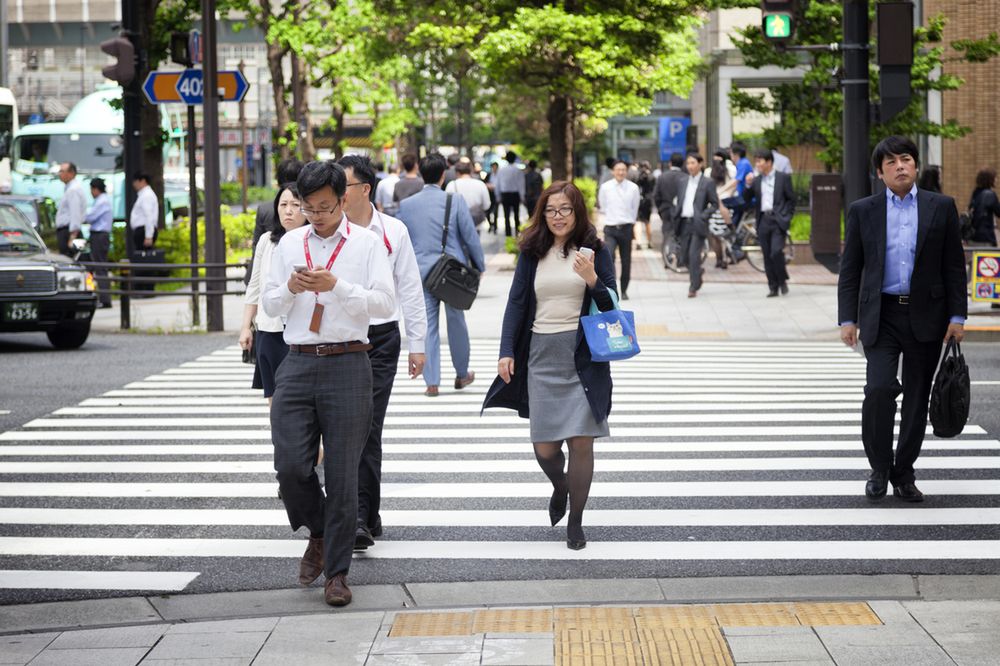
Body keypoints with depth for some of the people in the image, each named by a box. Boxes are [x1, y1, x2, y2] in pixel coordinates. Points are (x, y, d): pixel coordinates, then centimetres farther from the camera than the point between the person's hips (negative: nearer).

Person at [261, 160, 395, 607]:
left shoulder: (367, 243, 4)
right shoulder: (289, 243, 14)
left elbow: (384, 303, -6)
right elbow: (269, 306, 13)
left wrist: (336, 286, -17)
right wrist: (291, 289, -8)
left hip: (347, 365, -3)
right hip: (298, 364, 3)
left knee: (342, 473, 0)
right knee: (290, 466, -4)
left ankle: (337, 573, 10)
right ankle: (318, 534, 25)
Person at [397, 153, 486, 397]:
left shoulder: (406, 205, -1)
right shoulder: (456, 201, -8)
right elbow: (471, 237, -4)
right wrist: (479, 266, 9)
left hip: (421, 274, 1)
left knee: (427, 327, 5)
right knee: (456, 323, 15)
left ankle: (432, 382, 1)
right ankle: (462, 375, 29)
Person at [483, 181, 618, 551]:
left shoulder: (594, 251, 3)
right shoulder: (532, 253, 9)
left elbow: (610, 305, 1)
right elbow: (516, 303, 9)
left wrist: (592, 280, -18)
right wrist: (507, 351, 0)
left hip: (583, 357, -2)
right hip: (542, 356, 2)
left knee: (580, 442, -6)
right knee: (544, 446, 1)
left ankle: (575, 521, 8)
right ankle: (560, 488, 35)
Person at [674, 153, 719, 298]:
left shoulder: (707, 183, -2)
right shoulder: (683, 182, 13)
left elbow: (715, 204, 0)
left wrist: (703, 215, -13)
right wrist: (676, 217, 3)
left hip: (698, 224, -5)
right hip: (684, 222, 5)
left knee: (694, 254, -11)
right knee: (685, 253, 8)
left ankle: (693, 287, -6)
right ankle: (697, 271, 36)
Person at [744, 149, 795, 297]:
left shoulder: (783, 178, 3)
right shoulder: (756, 180, 12)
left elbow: (791, 199, 4)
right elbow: (746, 199, 9)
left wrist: (786, 217, -4)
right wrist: (748, 185, -6)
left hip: (778, 220, -4)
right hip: (763, 221, 4)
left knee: (776, 252, -17)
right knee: (767, 256, 3)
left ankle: (782, 280, 4)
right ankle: (773, 287, 10)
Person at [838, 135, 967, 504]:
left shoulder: (941, 207, 3)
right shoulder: (863, 211, 4)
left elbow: (954, 266, 4)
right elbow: (849, 269, 5)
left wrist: (957, 316, -1)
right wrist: (848, 319, -2)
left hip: (925, 316, 1)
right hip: (880, 315, -1)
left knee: (917, 396, 6)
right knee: (879, 388, -16)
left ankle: (904, 474, 19)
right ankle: (879, 468, 2)